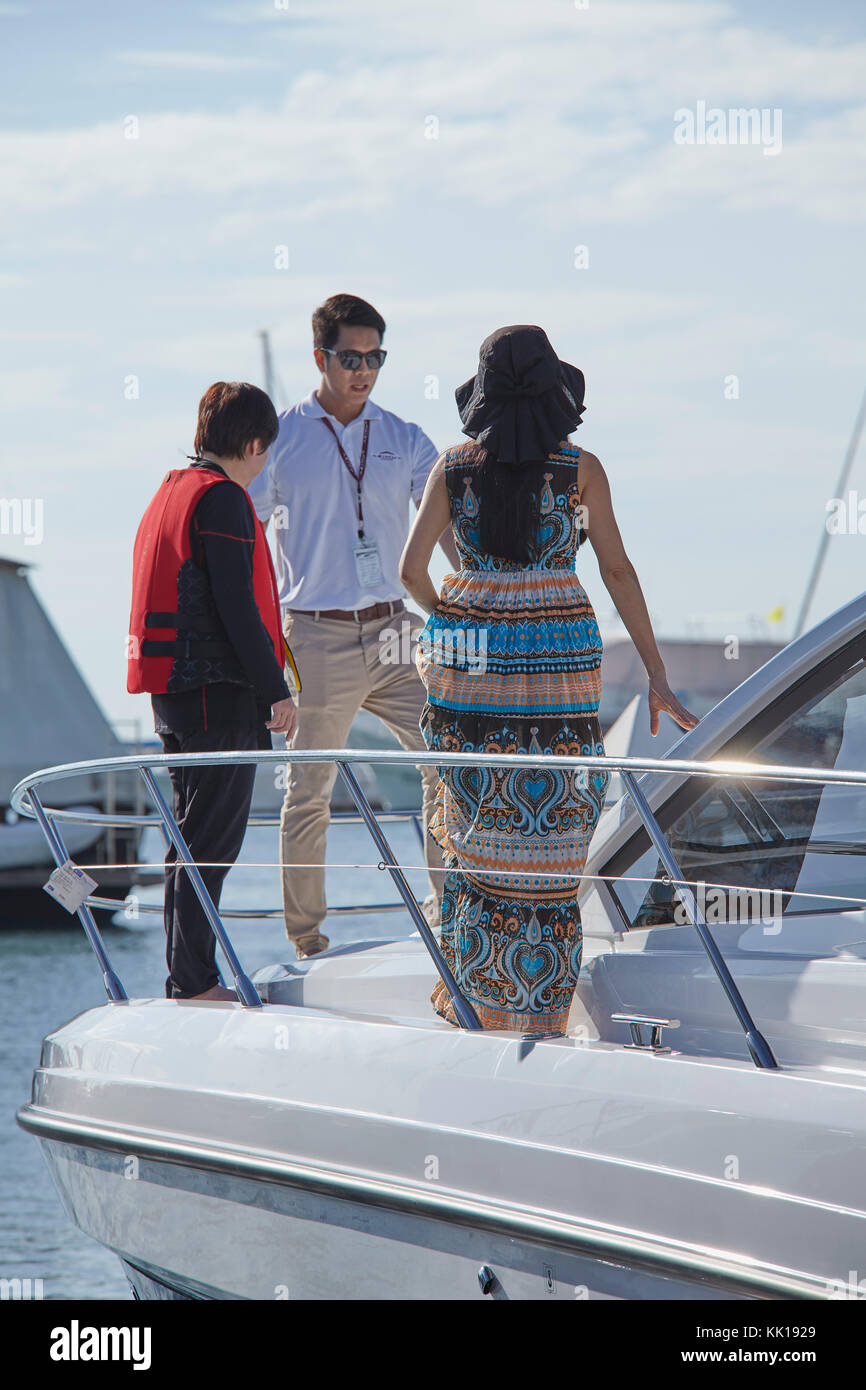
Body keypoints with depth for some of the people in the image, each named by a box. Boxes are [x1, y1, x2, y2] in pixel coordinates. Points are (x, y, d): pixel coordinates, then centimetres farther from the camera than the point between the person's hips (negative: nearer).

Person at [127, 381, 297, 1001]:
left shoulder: (172, 491, 17)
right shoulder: (223, 498, -13)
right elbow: (237, 606, -18)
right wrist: (277, 690, -14)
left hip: (175, 690, 10)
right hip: (219, 693, -10)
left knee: (196, 837, 14)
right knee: (212, 840, -7)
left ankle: (189, 978, 18)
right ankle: (194, 982, -6)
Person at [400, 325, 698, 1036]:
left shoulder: (453, 467, 0)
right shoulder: (580, 469, -4)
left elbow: (412, 569, -2)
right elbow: (618, 571, -5)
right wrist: (657, 675, -1)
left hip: (470, 657, 2)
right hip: (559, 657, -2)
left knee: (475, 824, 16)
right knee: (550, 840, 3)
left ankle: (471, 990, 18)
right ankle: (539, 1013, 4)